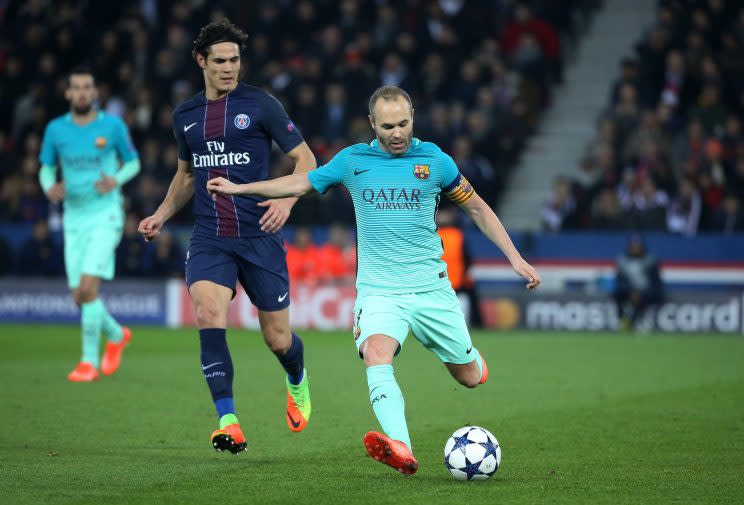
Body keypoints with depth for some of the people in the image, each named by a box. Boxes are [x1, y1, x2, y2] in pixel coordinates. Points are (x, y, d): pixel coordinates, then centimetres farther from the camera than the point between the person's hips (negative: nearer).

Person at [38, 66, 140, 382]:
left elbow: (133, 163, 6)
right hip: (74, 217, 4)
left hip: (105, 216, -4)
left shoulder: (113, 126, -4)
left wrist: (116, 181, -14)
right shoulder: (55, 129, 2)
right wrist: (49, 188, -12)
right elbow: (46, 169, 11)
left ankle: (89, 361, -7)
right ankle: (117, 335, 33)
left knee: (88, 287, -17)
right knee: (79, 296, 4)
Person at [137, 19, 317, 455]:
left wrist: (287, 201, -17)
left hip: (259, 236, -2)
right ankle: (228, 422, -27)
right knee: (208, 311, -25)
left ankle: (297, 381, 43)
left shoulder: (260, 105, -3)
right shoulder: (185, 116, 11)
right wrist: (162, 215, 13)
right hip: (209, 239, 3)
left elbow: (305, 158, -1)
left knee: (278, 339, 4)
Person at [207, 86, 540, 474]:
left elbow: (477, 209, 10)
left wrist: (515, 258, 5)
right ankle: (401, 451, -46)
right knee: (376, 355, -31)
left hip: (431, 287, 1)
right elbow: (301, 182, 17)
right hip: (378, 291, -1)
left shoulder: (434, 160, 0)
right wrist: (240, 188, 17)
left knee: (469, 378, 6)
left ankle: (472, 358, 45)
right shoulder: (353, 160, 2)